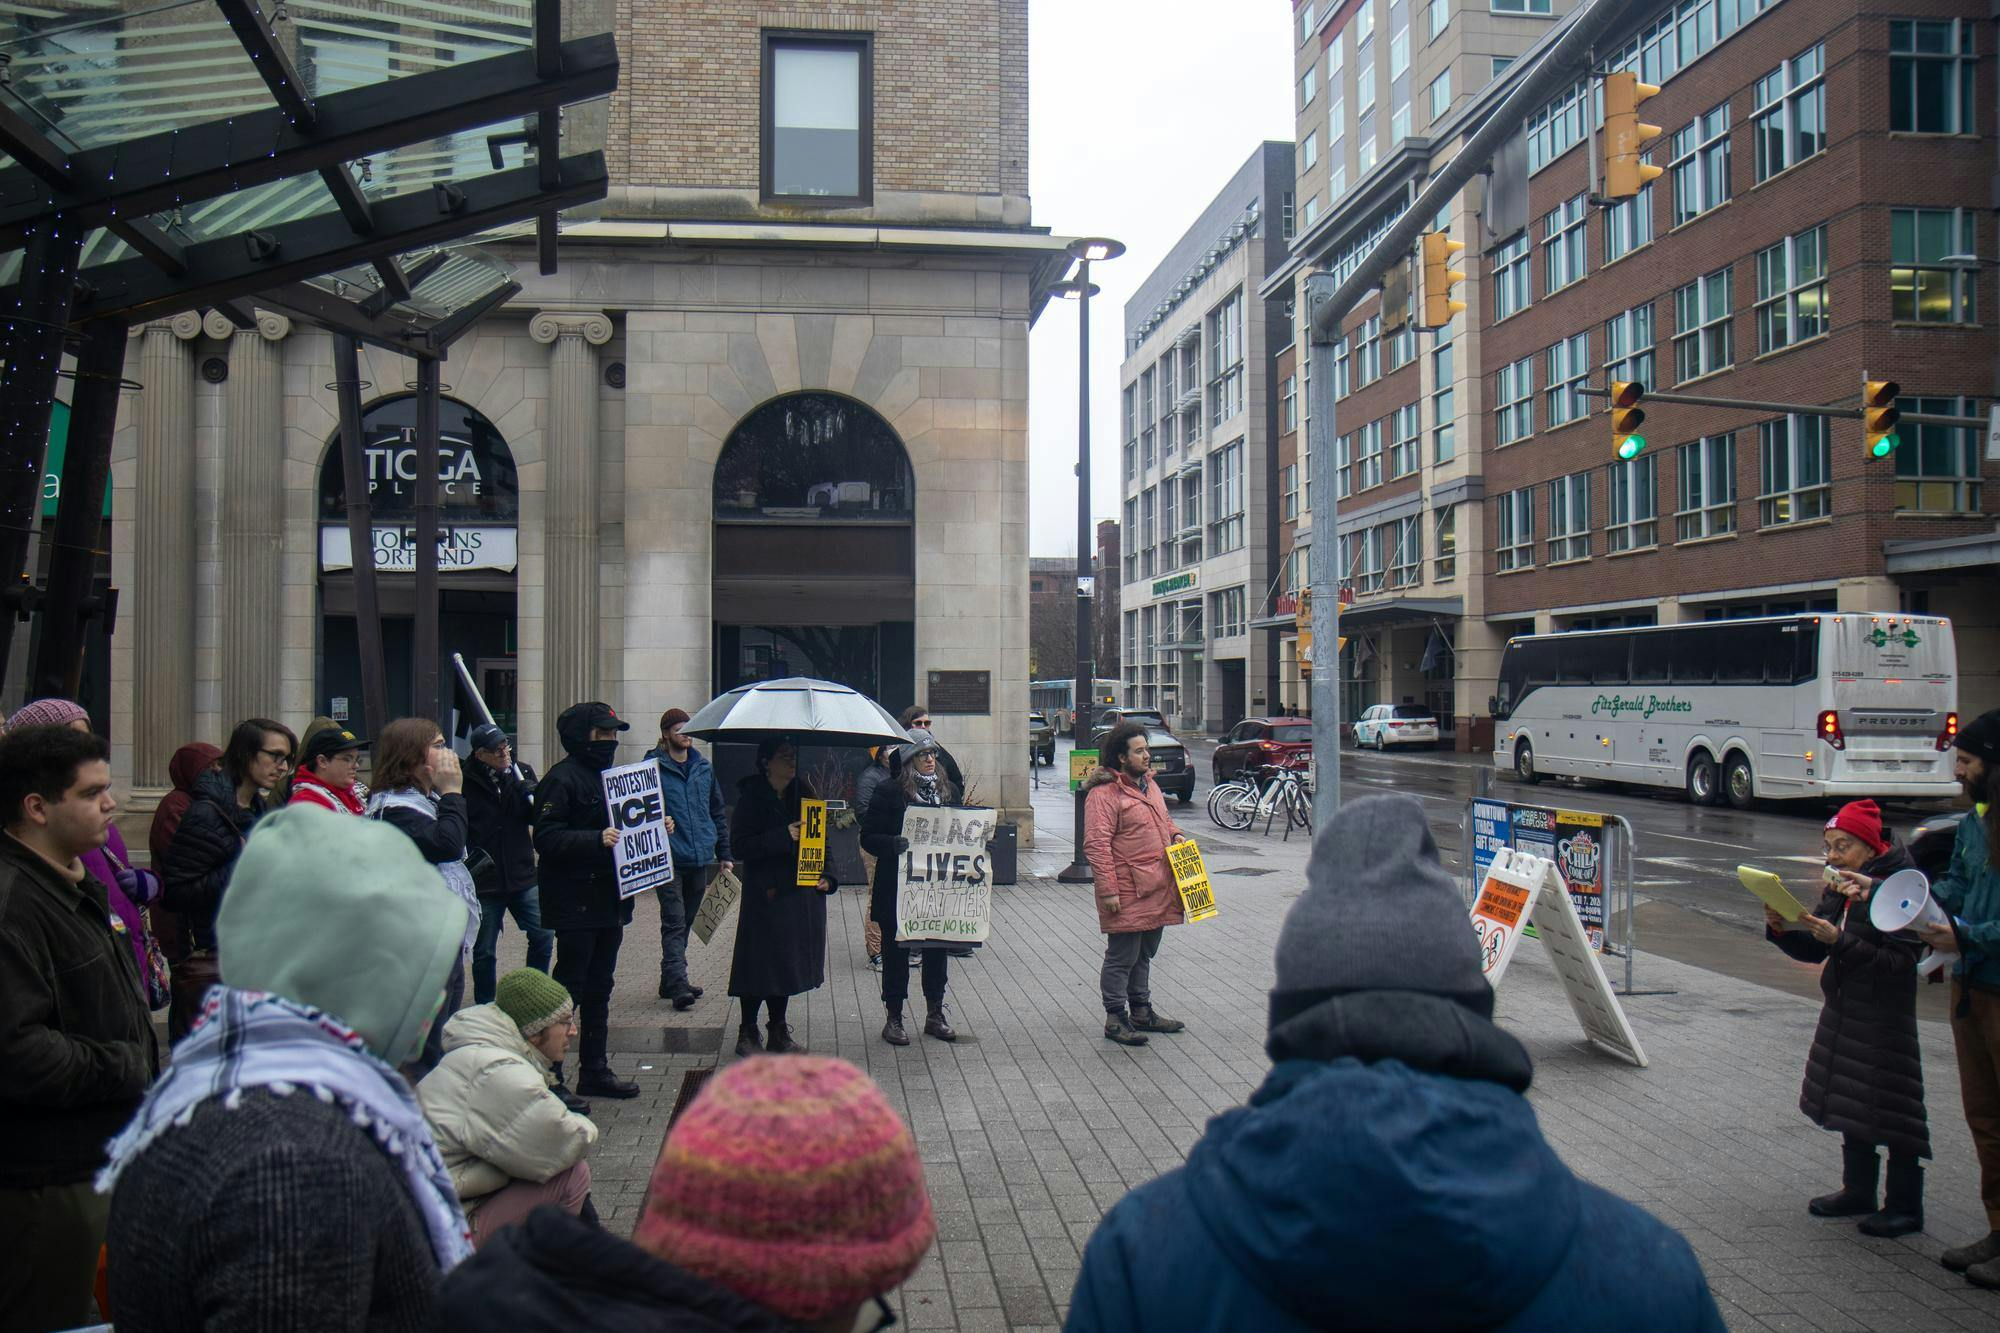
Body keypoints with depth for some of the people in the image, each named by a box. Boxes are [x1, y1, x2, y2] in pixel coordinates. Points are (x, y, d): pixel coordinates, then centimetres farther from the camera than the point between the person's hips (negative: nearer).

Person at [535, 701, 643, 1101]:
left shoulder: (609, 775, 17)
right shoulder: (562, 778, -12)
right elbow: (546, 839, -21)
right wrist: (597, 840, -31)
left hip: (609, 900, 9)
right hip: (575, 901, -9)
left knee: (599, 989, 14)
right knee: (569, 989, -5)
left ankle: (595, 1071, 22)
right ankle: (549, 1076, 4)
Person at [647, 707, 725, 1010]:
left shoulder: (704, 768, 12)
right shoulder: (653, 767, -4)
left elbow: (717, 812, 18)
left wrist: (724, 853, 15)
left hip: (700, 859, 6)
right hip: (669, 859, -6)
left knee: (685, 922, 13)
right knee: (674, 923, -10)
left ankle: (671, 981, 23)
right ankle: (677, 984, -13)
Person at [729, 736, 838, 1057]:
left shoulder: (803, 794, 8)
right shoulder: (752, 796, -7)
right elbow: (740, 844, -14)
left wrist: (827, 877, 1)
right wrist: (783, 837, -21)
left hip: (801, 894, 5)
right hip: (764, 895, -5)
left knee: (787, 962, 11)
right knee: (760, 962, -1)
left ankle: (779, 1034, 21)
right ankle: (747, 1031, 14)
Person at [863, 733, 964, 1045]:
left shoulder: (949, 790, 9)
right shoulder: (890, 792, -5)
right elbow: (869, 837, -8)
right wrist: (893, 844, -26)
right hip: (898, 887, -4)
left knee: (938, 948, 9)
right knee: (896, 950, 4)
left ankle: (935, 1014, 22)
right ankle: (893, 1018, 15)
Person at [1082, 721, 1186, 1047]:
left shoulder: (1148, 784, 14)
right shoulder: (1104, 793, -16)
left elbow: (1163, 820, 30)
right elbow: (1096, 845, -19)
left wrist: (1175, 836, 8)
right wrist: (1108, 891, -21)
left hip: (1156, 890, 9)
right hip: (1127, 892, -9)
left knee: (1144, 953, 19)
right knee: (1122, 957, -1)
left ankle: (1141, 1011, 31)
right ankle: (1116, 1019, 9)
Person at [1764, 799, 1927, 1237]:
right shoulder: (1840, 889, 8)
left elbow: (1899, 962, -22)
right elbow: (1813, 950, 9)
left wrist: (1840, 941, -29)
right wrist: (1781, 929, -9)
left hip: (1885, 1016, -8)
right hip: (1844, 1010, 8)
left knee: (1891, 1108, -1)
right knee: (1850, 1103, 16)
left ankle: (1905, 1205, 12)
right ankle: (1858, 1192, 29)